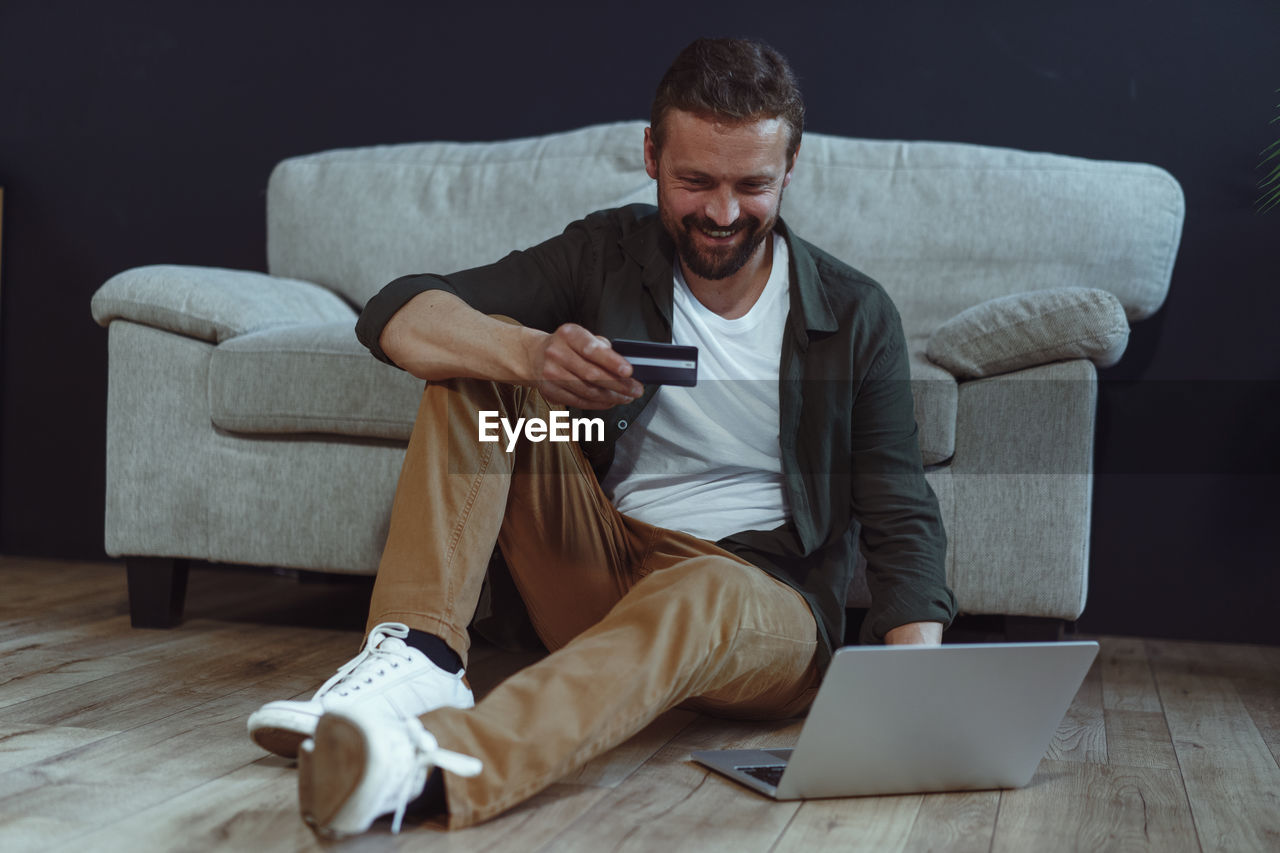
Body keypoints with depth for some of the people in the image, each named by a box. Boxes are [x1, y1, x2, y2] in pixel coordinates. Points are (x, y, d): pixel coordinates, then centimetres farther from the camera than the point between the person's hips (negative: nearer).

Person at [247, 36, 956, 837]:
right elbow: (396, 314, -9)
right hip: (599, 561, 3)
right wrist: (527, 352, -33)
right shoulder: (607, 253, 1)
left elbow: (901, 521, -4)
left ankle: (434, 764, -62)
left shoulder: (857, 316, -2)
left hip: (765, 601, -2)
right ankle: (418, 656, -27)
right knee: (480, 356, -12)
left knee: (698, 595, -39)